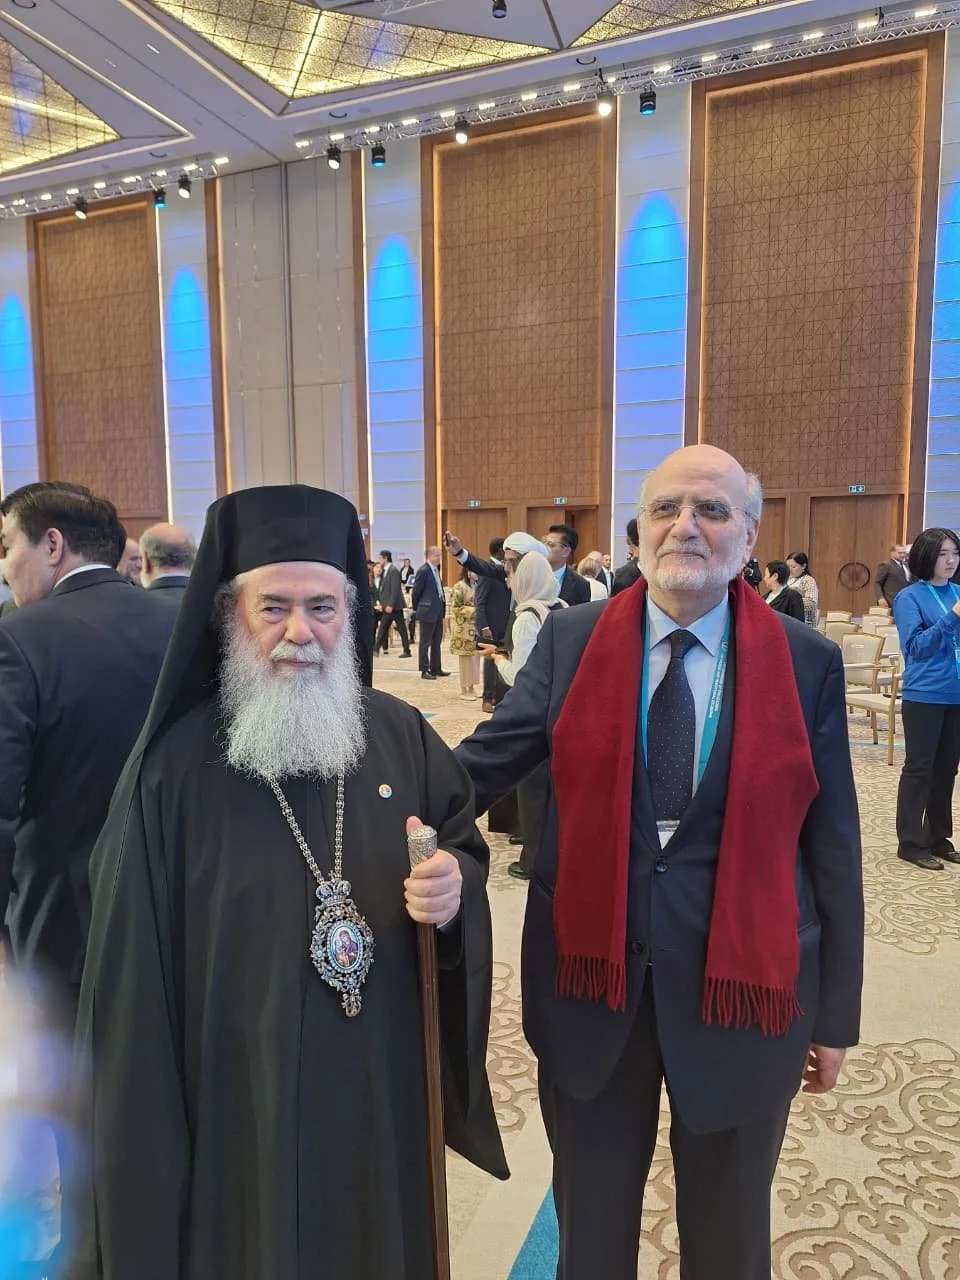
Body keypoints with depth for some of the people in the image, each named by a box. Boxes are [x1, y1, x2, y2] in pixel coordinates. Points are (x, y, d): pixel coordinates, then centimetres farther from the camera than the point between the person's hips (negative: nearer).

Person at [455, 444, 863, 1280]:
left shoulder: (809, 663, -6)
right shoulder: (571, 641, -4)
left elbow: (833, 844, -2)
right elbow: (484, 763, -7)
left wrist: (835, 1013, 2)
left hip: (742, 982, 0)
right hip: (591, 975, 1)